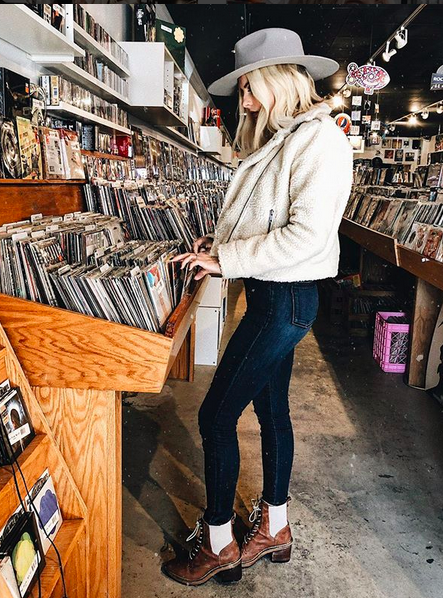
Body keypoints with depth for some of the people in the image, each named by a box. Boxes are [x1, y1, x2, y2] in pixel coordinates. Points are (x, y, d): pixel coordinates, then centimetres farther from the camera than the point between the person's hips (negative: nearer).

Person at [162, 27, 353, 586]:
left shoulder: (319, 139, -14)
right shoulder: (280, 141, 15)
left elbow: (307, 233, -24)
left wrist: (226, 260, -19)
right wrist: (220, 240, 4)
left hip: (286, 299, -10)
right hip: (271, 294, 10)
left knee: (216, 415, -4)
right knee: (271, 408, 17)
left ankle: (219, 545, 16)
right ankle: (274, 528, 35)